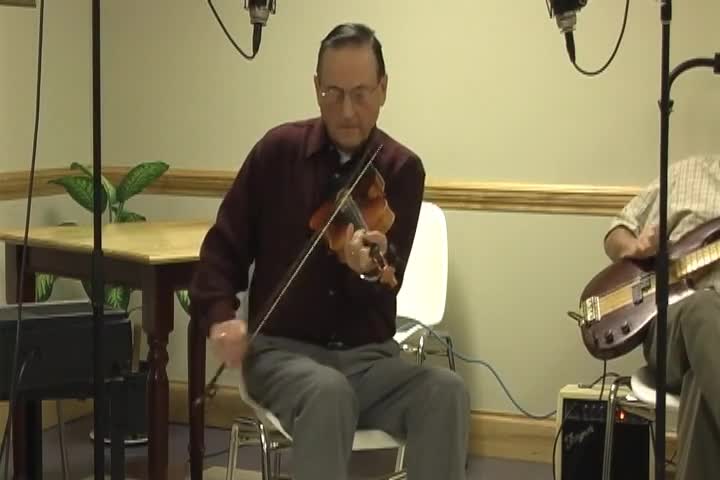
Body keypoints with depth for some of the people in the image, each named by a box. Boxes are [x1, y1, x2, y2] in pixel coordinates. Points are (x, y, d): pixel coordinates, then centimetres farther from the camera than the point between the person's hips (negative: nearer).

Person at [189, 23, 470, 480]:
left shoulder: (403, 169, -2)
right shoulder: (278, 151, -1)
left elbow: (387, 288, -11)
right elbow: (224, 245, 6)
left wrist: (370, 269, -35)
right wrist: (220, 314, -12)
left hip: (369, 354, 2)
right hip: (283, 349, -1)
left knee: (446, 390, -29)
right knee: (329, 392, -37)